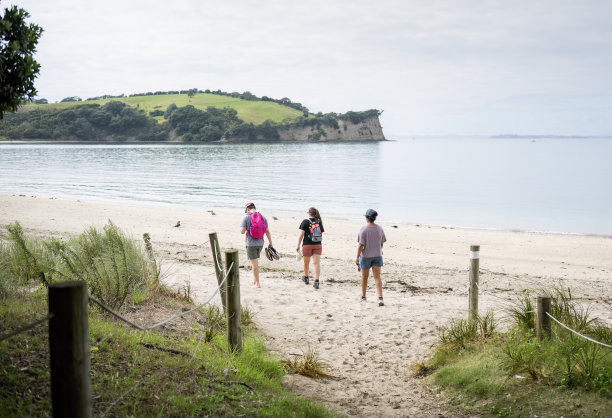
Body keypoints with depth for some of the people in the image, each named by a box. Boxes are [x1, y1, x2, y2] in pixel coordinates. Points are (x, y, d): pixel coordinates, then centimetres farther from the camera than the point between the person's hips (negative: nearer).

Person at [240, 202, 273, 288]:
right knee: (255, 261, 21)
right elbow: (267, 231, 4)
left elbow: (242, 231, -14)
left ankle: (257, 283, 0)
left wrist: (242, 228, 9)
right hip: (260, 243, 5)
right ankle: (254, 280, 25)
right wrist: (270, 242, 9)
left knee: (254, 264, -1)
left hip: (251, 243, -5)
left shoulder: (246, 217, -9)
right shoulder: (263, 217, 5)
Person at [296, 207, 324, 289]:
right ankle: (316, 281, -16)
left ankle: (306, 278, 35)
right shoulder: (319, 222, 5)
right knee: (317, 263, -5)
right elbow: (321, 234, 10)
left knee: (306, 263, 16)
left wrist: (298, 245, -4)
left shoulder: (305, 222, -6)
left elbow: (301, 234, -9)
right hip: (318, 245, 2)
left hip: (307, 245, -2)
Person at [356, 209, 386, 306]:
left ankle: (363, 297, 29)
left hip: (366, 255, -3)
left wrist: (357, 257, -10)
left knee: (364, 277, 14)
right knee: (377, 277, 1)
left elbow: (361, 245, -17)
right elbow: (381, 244, 7)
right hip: (377, 256, 3)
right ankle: (380, 298, -15)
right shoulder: (379, 229, -2)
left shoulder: (363, 230, -15)